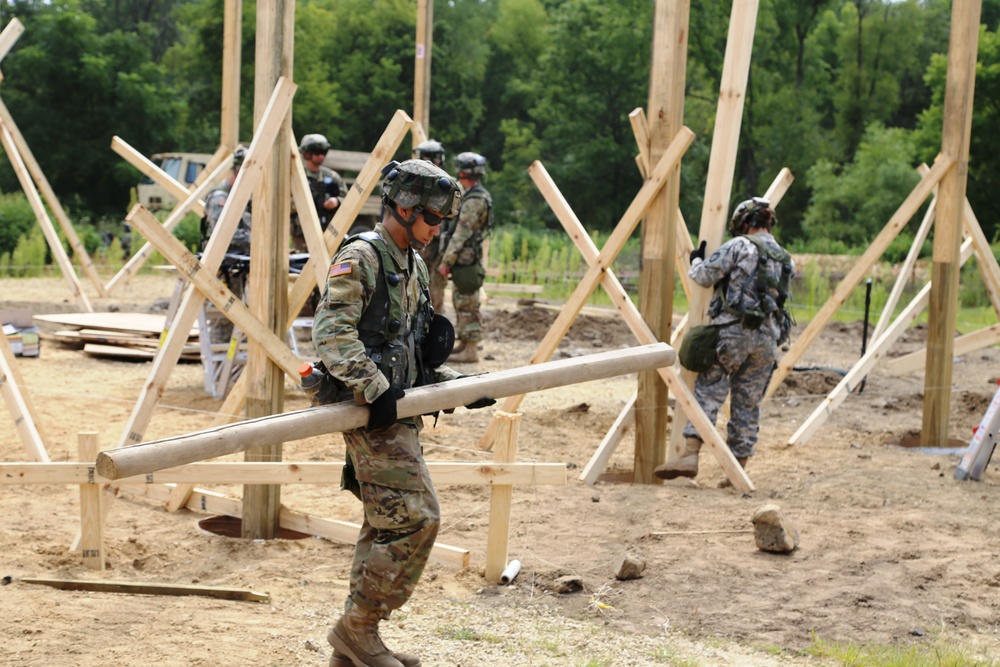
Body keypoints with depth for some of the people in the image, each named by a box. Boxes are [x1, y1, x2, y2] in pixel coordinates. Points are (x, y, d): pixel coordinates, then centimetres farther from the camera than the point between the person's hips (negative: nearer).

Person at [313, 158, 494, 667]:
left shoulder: (413, 266, 18)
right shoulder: (361, 258, -11)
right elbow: (332, 331, -22)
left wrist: (457, 385, 14)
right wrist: (373, 389, -28)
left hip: (399, 412, 10)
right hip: (373, 414, -10)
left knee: (386, 526, 12)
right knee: (416, 520, -13)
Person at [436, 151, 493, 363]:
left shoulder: (475, 200, -19)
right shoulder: (474, 196, 15)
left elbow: (461, 235, -21)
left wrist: (446, 261, -18)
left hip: (465, 260, -10)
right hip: (464, 259, 10)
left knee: (467, 305, -7)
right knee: (460, 302, 17)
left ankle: (471, 351, -5)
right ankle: (463, 343, 25)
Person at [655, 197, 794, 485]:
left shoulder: (740, 246, -2)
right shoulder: (786, 260, 17)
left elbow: (704, 276, -4)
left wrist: (697, 261, 19)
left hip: (733, 332, -5)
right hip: (768, 337, 5)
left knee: (708, 392, -6)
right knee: (748, 404, 9)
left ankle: (690, 455, -18)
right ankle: (738, 470, 10)